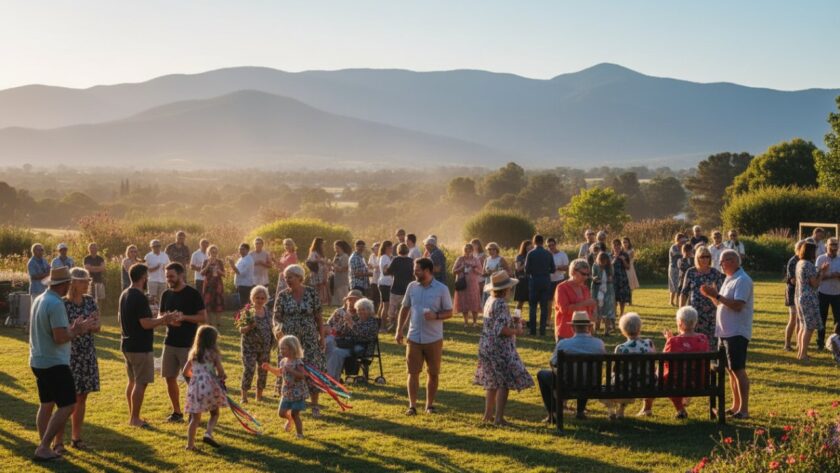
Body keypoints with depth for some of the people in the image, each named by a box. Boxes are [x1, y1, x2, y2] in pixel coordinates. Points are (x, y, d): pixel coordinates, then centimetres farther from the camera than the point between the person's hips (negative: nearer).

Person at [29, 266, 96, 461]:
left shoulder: (39, 300, 8)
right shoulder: (56, 304, -21)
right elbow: (60, 338, -25)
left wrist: (73, 327, 14)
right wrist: (78, 330, -9)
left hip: (38, 362, 10)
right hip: (54, 363, -10)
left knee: (46, 404, 15)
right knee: (67, 405, -5)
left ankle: (44, 448, 17)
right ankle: (43, 448, -7)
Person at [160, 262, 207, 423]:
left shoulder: (193, 294, -9)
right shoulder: (166, 295, 8)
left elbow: (203, 317, -10)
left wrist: (184, 317, -22)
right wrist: (169, 319, -10)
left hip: (188, 344, -6)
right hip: (170, 342, 6)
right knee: (170, 378, 8)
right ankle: (177, 412, 21)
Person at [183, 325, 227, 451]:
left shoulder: (193, 353, 13)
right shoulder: (214, 353, -2)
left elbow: (186, 372, 18)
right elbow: (220, 372, -5)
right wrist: (223, 376, 17)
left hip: (194, 386, 4)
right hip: (210, 385, -4)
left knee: (195, 417, 8)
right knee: (214, 413, 12)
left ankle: (190, 443, 1)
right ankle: (208, 433, -10)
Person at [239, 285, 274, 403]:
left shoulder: (267, 311, 5)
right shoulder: (248, 311, -9)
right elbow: (241, 330, -9)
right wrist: (249, 326, -29)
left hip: (265, 346, 5)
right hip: (249, 346, -5)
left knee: (263, 370, 9)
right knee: (249, 370, -11)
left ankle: (259, 395, 23)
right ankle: (244, 396, -3)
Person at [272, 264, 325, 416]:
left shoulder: (311, 293, -3)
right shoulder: (282, 296, -1)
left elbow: (318, 317, 2)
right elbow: (277, 317, 1)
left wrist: (322, 337, 1)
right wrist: (277, 327, -20)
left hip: (310, 338, -1)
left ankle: (315, 405, 8)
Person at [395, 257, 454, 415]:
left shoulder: (442, 289, -7)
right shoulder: (412, 286, 3)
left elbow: (449, 312, -2)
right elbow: (405, 308, 11)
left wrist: (436, 316, -22)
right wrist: (399, 330, 4)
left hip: (434, 339, -2)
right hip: (414, 338, 2)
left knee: (433, 373, 8)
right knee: (413, 372, 1)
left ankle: (430, 405, 21)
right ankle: (412, 405, 6)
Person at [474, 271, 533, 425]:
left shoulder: (490, 301, 10)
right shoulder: (501, 304, -19)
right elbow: (500, 330, -25)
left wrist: (513, 321, 15)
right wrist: (516, 331, -11)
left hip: (486, 346, 10)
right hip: (500, 348, -10)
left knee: (492, 382, 18)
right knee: (504, 383, -3)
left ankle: (488, 414, 24)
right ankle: (498, 417, -3)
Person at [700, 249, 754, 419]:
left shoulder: (742, 280, -14)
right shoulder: (729, 279, 16)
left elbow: (737, 305, -24)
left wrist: (717, 295, -21)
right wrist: (712, 295, 5)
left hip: (737, 333, -10)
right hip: (726, 332, 10)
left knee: (738, 370, -8)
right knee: (730, 370, 13)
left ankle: (744, 410, -5)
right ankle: (736, 406, 21)